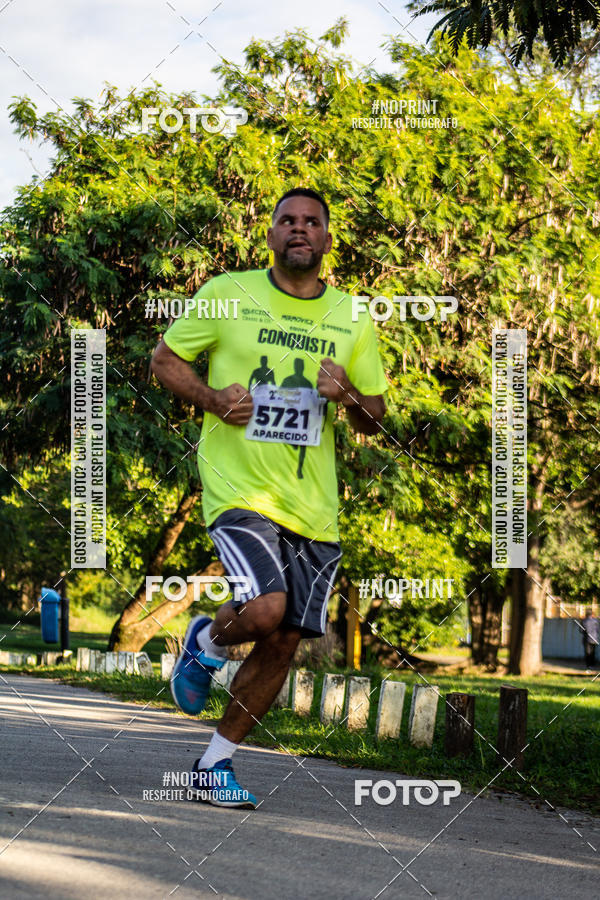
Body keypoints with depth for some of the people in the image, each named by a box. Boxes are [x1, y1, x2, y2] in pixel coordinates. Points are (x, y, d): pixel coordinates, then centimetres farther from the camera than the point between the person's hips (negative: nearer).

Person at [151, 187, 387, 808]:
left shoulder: (352, 320, 9)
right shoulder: (227, 294, 0)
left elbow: (374, 419, 15)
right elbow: (165, 359, 8)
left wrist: (347, 395, -8)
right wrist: (212, 398, -10)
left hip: (313, 504, 4)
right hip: (238, 488, -4)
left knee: (282, 643, 4)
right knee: (263, 610, -25)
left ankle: (215, 764, 19)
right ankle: (206, 642, 11)